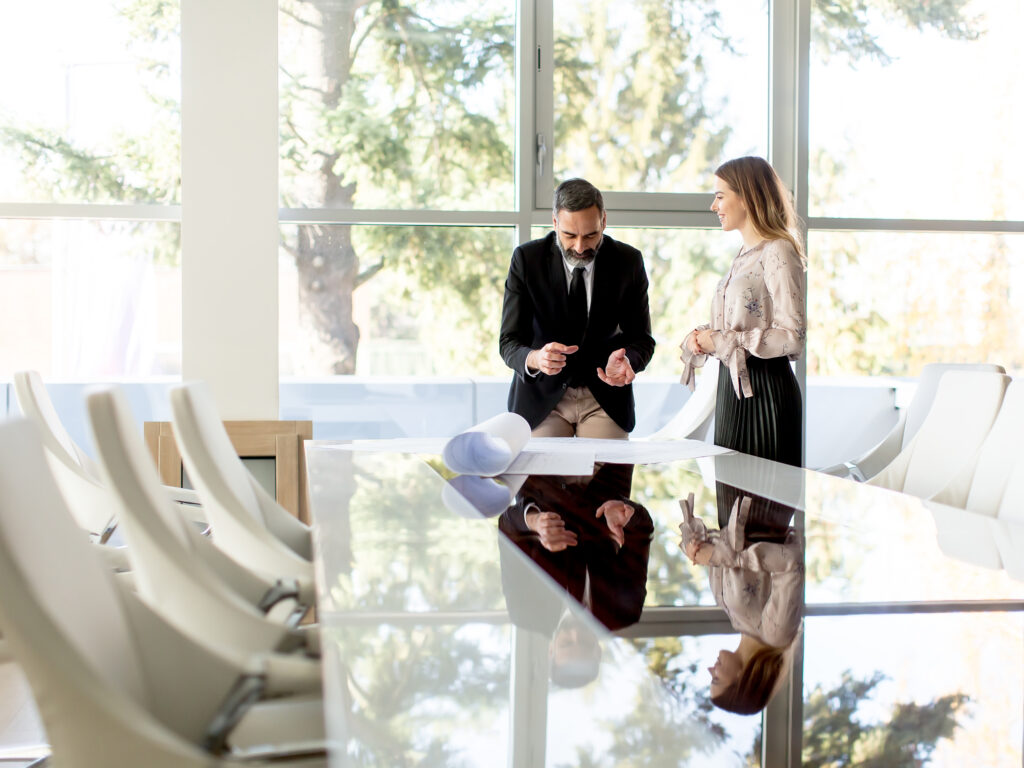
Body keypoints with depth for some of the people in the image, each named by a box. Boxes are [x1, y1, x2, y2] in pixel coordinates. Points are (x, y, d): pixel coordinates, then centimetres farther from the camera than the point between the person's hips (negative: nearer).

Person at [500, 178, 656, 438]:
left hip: (605, 397, 1)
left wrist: (625, 360, -27)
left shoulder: (628, 261, -6)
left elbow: (642, 340, -2)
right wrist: (534, 359, -35)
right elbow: (509, 342, -11)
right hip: (541, 395, -1)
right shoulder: (527, 259, -10)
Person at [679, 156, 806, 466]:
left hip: (764, 389, -9)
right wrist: (700, 336, 3)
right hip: (733, 384, 9)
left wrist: (721, 341, -17)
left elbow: (791, 336, -20)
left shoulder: (777, 253, -13)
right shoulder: (745, 255, 15)